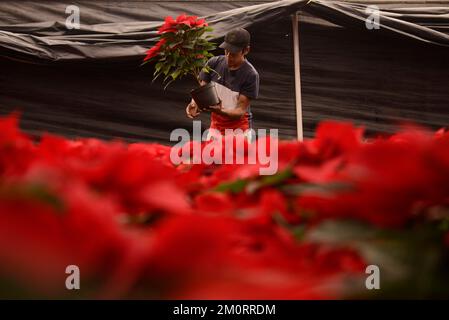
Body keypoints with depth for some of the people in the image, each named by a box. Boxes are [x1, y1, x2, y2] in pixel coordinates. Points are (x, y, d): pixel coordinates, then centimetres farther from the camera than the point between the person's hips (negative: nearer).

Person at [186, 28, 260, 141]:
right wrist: (194, 104, -26)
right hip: (216, 124, 4)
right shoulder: (214, 63, -6)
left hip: (239, 128, -4)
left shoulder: (250, 75, -19)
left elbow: (240, 111, -20)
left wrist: (220, 111, -39)